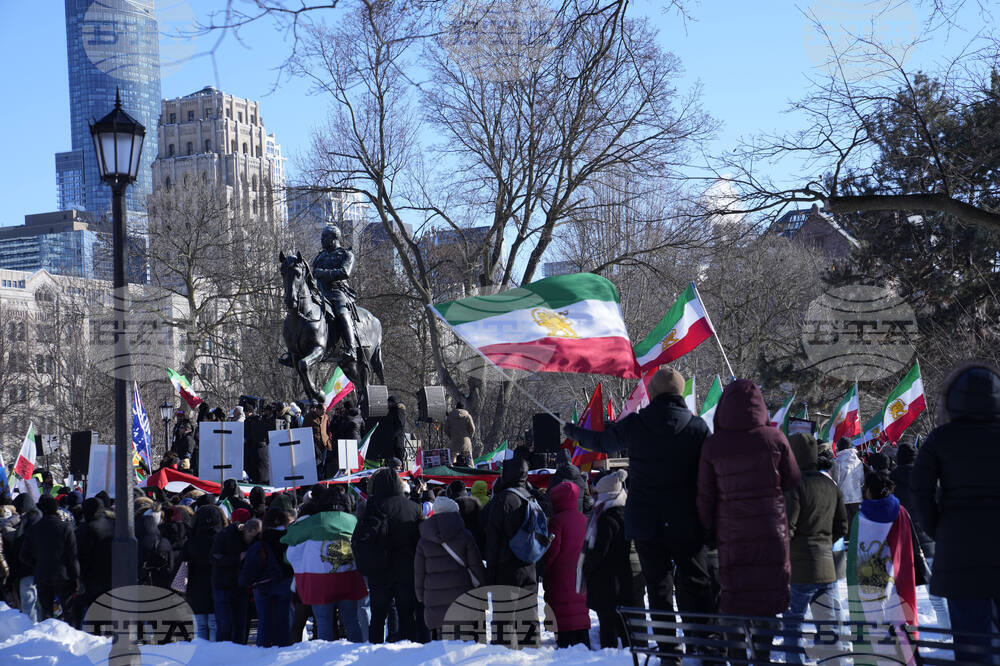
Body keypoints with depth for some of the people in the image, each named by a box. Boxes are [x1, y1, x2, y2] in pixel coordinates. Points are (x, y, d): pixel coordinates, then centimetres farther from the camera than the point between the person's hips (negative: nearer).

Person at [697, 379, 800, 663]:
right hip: (772, 533, 0)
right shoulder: (775, 439, -7)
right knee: (768, 596, 10)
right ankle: (763, 653, 13)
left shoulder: (712, 446, -6)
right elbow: (792, 485, 0)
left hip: (731, 536, 0)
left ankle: (737, 656, 11)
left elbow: (705, 497, -1)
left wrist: (709, 532, 9)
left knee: (734, 598, 9)